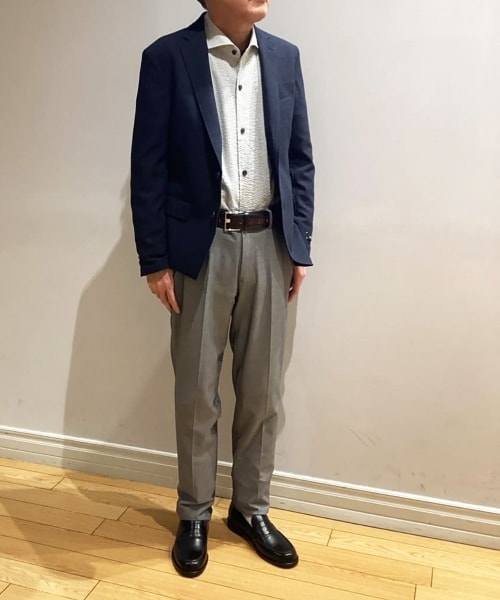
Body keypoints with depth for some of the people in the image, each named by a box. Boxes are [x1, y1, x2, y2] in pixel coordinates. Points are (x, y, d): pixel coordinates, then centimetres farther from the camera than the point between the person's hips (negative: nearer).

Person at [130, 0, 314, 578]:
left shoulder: (284, 57, 8)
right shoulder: (167, 57, -3)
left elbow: (300, 159, 9)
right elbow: (148, 167, -5)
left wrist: (300, 247, 5)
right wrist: (155, 260, -8)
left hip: (268, 244, 4)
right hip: (200, 248, -3)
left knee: (262, 391, 11)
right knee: (197, 393, 8)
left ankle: (251, 508, 31)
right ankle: (194, 514, 28)